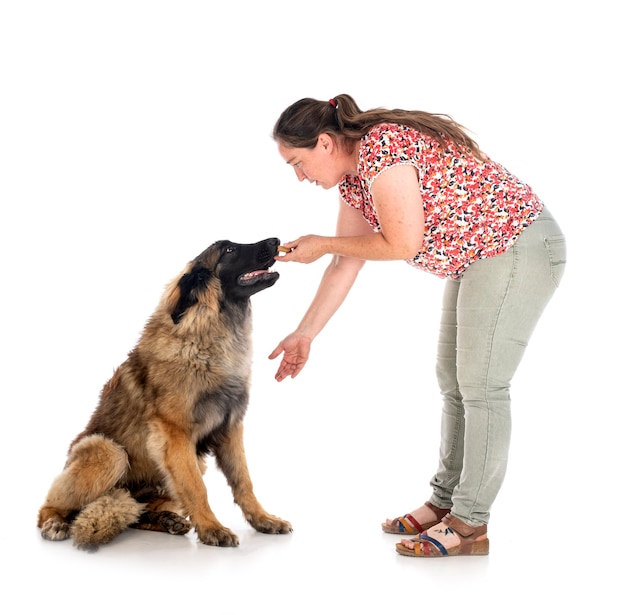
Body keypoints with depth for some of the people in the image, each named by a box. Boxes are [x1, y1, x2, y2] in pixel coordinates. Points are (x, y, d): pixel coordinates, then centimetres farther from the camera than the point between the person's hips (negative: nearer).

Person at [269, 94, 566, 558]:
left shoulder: (381, 148, -23)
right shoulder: (353, 176, 6)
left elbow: (403, 245, -22)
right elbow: (347, 265, 9)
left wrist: (322, 244, -11)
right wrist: (305, 335, 10)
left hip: (520, 246, -10)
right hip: (477, 258, 10)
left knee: (481, 386, -8)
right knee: (453, 381, 12)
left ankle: (469, 526, 1)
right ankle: (446, 500, 23)